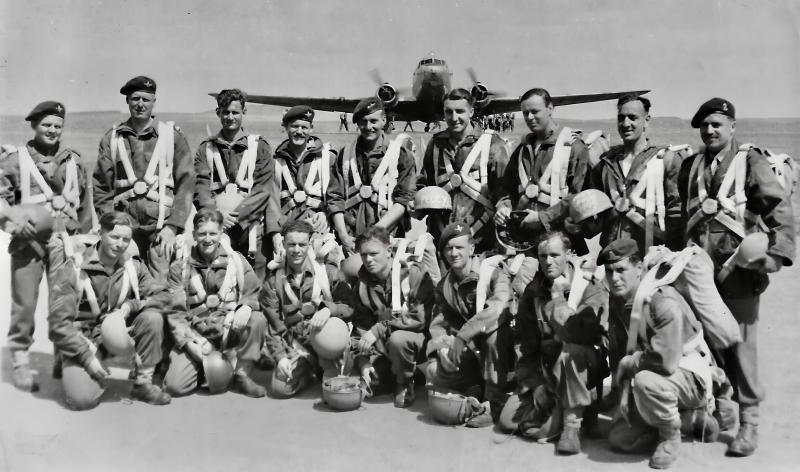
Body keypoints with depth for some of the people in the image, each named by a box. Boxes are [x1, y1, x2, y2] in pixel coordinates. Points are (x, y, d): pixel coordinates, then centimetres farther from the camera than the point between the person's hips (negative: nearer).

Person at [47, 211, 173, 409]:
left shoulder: (133, 267, -3)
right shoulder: (74, 268, -15)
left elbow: (163, 297, -7)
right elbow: (58, 322, -17)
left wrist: (129, 306, -23)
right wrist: (87, 356, -21)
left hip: (117, 333, 4)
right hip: (83, 337, -4)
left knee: (153, 317, -23)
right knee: (83, 398, -25)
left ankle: (143, 383, -9)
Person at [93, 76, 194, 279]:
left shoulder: (172, 135, 5)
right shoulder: (112, 138, 11)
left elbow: (186, 183, 1)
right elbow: (101, 187, 11)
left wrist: (172, 226, -7)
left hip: (161, 225, -2)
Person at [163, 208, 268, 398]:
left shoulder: (237, 261, 4)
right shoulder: (180, 268, 3)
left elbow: (254, 294, 2)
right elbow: (175, 312, 0)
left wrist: (246, 307, -22)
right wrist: (188, 342, -14)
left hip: (229, 330, 0)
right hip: (195, 334, 0)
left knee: (257, 320, -30)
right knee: (175, 386, -18)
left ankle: (241, 374, -9)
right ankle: (204, 366, 17)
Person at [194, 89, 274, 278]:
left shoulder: (260, 147, 10)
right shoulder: (206, 147, 15)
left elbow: (263, 190, -1)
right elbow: (200, 186, 4)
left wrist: (237, 217, -12)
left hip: (249, 225, -1)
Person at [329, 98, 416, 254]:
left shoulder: (401, 153, 6)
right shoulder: (345, 154, 14)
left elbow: (404, 200, -2)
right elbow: (335, 198, 10)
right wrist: (343, 235, -3)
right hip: (350, 240, 2)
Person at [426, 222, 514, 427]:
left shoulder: (493, 274, -15)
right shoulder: (445, 285, 5)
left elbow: (497, 308, -34)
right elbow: (438, 323, -1)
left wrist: (462, 337, -38)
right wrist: (443, 347, -23)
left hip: (499, 350, -5)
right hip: (470, 352, 5)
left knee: (494, 334, -37)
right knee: (436, 371, -18)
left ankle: (493, 405, -25)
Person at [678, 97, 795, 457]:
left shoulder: (750, 161, 0)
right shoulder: (691, 166, 15)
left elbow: (779, 208, -8)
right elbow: (683, 213, 20)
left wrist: (778, 252, -18)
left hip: (737, 270, -4)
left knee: (739, 344, -3)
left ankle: (748, 422, 8)